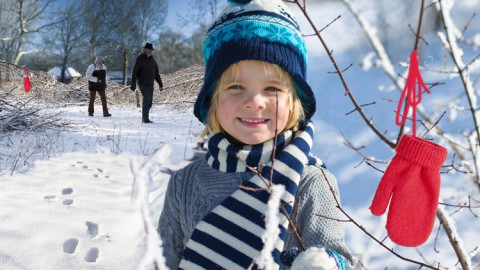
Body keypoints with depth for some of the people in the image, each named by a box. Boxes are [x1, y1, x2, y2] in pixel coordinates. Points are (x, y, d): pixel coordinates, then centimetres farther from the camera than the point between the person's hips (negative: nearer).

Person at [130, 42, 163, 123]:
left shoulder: (152, 60, 13)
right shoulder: (140, 59, -5)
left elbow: (156, 74, 18)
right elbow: (134, 72, -8)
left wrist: (160, 84, 13)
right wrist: (133, 84, -14)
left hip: (150, 84, 6)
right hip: (142, 83, -6)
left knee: (149, 101, 4)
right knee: (147, 99, -17)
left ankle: (145, 118, 13)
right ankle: (145, 117, -11)